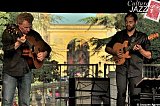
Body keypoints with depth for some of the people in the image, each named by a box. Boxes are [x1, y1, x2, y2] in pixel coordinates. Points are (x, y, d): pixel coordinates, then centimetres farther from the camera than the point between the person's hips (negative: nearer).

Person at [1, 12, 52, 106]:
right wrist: (19, 43, -28)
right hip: (10, 71, -4)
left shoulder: (33, 34, 8)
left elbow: (47, 48, 19)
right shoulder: (9, 32, -3)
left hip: (26, 71, 4)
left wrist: (44, 54, -2)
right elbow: (6, 50, -15)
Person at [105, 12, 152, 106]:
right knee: (121, 94, 1)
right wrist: (115, 53, -6)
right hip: (121, 69, 2)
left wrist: (140, 50, -20)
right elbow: (107, 48, 14)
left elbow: (149, 56, -1)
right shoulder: (119, 35, 8)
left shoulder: (142, 37, 2)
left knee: (135, 95, -3)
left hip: (136, 70, -1)